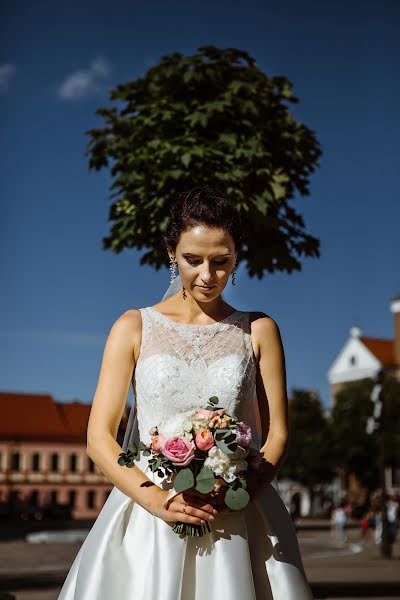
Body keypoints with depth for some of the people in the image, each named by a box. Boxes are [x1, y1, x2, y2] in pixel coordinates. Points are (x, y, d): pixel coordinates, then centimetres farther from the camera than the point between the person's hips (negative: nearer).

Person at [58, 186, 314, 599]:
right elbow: (99, 437, -1)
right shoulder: (134, 328, 4)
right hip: (148, 515, 0)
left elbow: (277, 435, 4)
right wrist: (157, 499, -15)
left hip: (236, 523, 1)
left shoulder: (258, 331, 7)